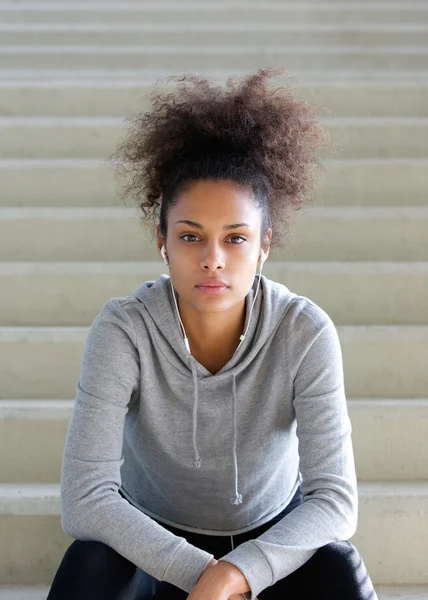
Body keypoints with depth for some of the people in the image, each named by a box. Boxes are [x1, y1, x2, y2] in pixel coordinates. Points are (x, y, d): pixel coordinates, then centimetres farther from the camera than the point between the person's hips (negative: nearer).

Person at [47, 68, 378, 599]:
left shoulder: (306, 332, -23)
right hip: (154, 537, 0)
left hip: (273, 535, 1)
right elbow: (84, 499, -27)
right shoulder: (122, 331, -24)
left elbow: (335, 497, -25)